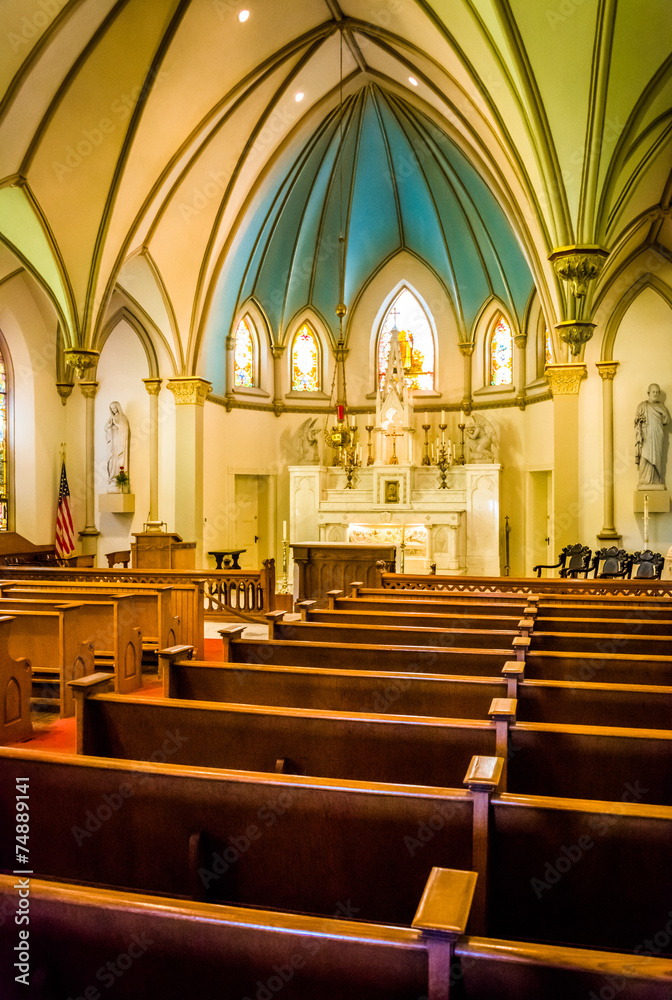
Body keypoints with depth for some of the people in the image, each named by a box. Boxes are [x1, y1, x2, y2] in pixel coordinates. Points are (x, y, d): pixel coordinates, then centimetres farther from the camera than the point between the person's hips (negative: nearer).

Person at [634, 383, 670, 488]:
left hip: (658, 437, 3)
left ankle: (656, 481, 1)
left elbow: (667, 420, 3)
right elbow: (637, 423, 1)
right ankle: (645, 481, -8)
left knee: (657, 459, -1)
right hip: (647, 437, -3)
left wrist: (662, 408, -2)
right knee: (646, 458, -9)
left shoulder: (661, 406, 14)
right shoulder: (642, 406, 6)